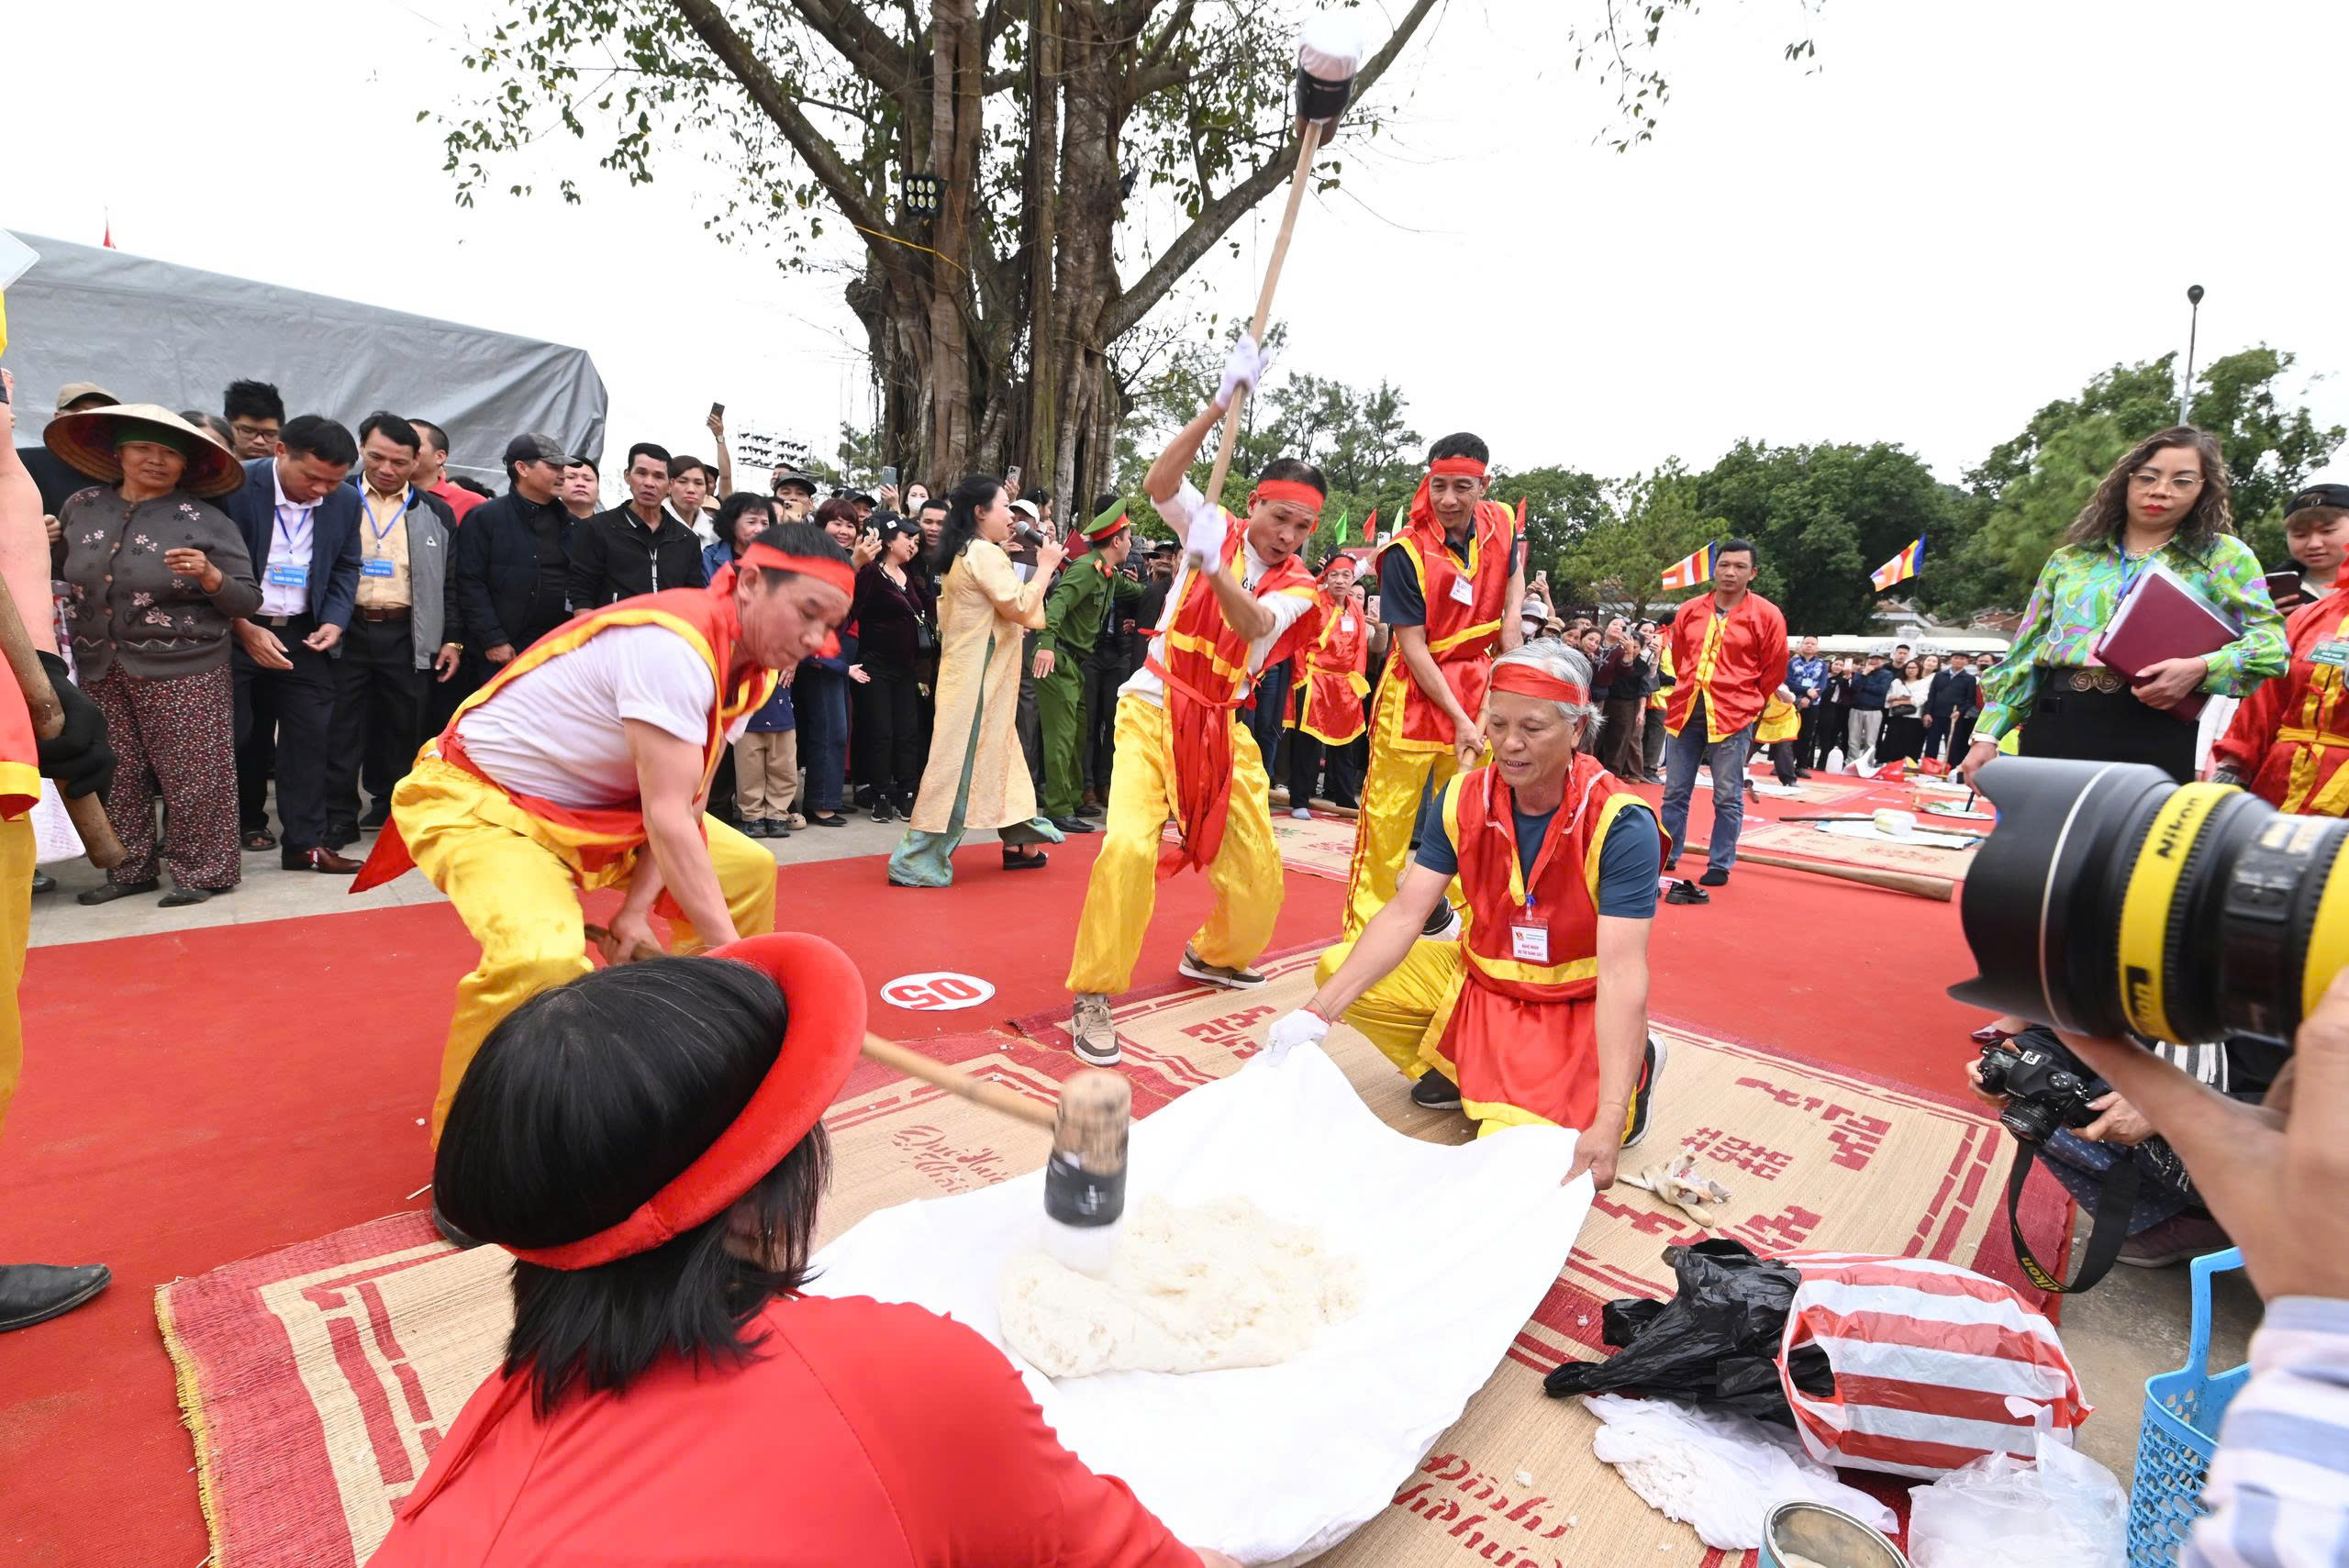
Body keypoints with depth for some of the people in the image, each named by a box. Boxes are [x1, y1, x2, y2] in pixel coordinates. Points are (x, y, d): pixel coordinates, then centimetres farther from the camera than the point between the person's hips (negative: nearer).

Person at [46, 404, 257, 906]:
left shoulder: (206, 521, -6)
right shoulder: (81, 506, 7)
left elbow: (247, 601, -8)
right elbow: (66, 574, 24)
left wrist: (208, 574, -24)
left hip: (183, 672, -4)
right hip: (100, 669, 5)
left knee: (189, 776, -1)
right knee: (116, 777, 10)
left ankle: (201, 870, 12)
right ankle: (130, 869, 23)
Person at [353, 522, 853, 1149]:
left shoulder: (751, 665, -3)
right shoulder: (674, 644, -31)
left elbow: (684, 804, -3)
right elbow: (668, 819, -33)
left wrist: (636, 909, -13)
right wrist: (730, 950, -30)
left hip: (593, 809, 9)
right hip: (478, 802, -9)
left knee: (748, 870, 7)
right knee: (543, 958, -34)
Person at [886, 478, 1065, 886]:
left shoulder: (964, 554, 16)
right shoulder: (985, 553, -14)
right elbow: (1021, 609, -18)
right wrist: (1046, 567, -8)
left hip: (973, 672, 10)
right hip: (978, 675, -10)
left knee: (998, 752, 16)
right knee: (960, 761, -7)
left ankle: (1018, 844, 26)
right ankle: (916, 862, -3)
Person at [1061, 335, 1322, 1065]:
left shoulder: (1297, 588, 1)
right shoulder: (1215, 527, -1)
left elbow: (1254, 624, -21)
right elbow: (1159, 481, -21)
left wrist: (1215, 565, -38)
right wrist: (1222, 402, -26)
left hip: (1223, 727, 4)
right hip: (1155, 709, -3)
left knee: (1258, 872, 5)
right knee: (1130, 845, -26)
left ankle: (1214, 955, 37)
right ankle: (1093, 996, -10)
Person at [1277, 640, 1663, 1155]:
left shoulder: (1620, 824, -24)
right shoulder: (1464, 800, -11)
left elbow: (1622, 972, -30)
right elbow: (1405, 913, -13)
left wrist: (1608, 1124, -39)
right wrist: (1318, 1012, -24)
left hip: (1576, 1004, -4)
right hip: (1481, 977, 5)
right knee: (1337, 970, -7)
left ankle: (1633, 1069, 5)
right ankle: (1455, 1067, 11)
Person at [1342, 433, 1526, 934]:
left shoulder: (1501, 522, -1)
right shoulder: (1405, 553, -17)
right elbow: (1413, 646, -17)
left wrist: (1512, 619, 4)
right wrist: (1459, 718, -20)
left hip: (1478, 686, 5)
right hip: (1415, 692, -5)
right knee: (1388, 818, 0)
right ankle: (1362, 930, 11)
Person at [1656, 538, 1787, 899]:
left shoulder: (1766, 616, -2)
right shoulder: (1689, 612, 6)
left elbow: (1773, 673, 5)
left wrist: (1744, 704, 10)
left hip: (1734, 717, -3)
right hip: (1686, 710, 3)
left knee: (1728, 796, 1)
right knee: (1675, 791, 9)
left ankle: (1720, 866, 11)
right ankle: (1665, 858, 19)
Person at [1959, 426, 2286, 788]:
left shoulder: (2222, 555, 11)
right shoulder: (2071, 558, 16)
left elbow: (2270, 640, 2)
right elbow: (2025, 652, 14)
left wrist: (2201, 669, -20)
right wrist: (1986, 735, 6)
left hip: (2151, 740, -2)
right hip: (2054, 730, 2)